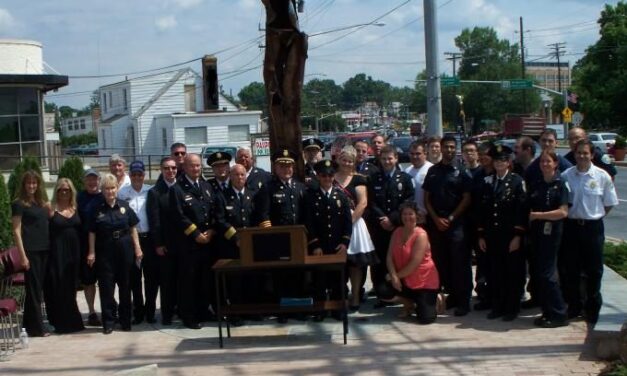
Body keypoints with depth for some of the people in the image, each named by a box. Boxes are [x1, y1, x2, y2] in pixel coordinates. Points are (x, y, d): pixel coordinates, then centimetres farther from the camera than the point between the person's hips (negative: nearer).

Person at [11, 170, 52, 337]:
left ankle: (30, 324, 17)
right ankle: (37, 327, 1)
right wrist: (22, 255, -14)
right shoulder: (18, 204, -4)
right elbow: (16, 231, -9)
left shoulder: (42, 202, 15)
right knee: (33, 288, -3)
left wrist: (49, 211, 5)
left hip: (45, 249, 6)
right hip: (31, 250, -6)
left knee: (40, 288, 8)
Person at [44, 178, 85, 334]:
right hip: (57, 253, -4)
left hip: (74, 252, 4)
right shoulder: (52, 210, -2)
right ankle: (63, 322, 6)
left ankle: (71, 322, 19)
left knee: (71, 287, 9)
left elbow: (81, 231, 10)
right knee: (60, 287, -2)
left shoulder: (75, 209, 10)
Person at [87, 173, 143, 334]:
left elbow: (133, 228, 5)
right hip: (105, 251, -1)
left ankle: (125, 319, 20)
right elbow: (92, 232, 2)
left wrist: (137, 248, 1)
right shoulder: (97, 209, 0)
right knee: (106, 286, 0)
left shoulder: (124, 206, 3)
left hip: (125, 249, 1)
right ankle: (108, 321, 8)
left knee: (125, 285, 9)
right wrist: (92, 252, -4)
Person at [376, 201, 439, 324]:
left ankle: (433, 299, 20)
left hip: (424, 281, -6)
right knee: (383, 291, -18)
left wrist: (397, 276, -15)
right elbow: (390, 257, -4)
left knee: (426, 318, -16)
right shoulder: (397, 232, 2)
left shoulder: (421, 235, -18)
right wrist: (394, 276, -19)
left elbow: (414, 264, -22)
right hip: (405, 279, 6)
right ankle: (409, 304, 10)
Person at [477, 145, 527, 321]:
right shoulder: (487, 182, 9)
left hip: (511, 236, -4)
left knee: (513, 273, 4)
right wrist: (481, 235, 5)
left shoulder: (517, 181, -3)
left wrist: (517, 236, -13)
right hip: (491, 236, 4)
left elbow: (521, 210, -8)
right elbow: (483, 209, 9)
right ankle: (497, 307, 18)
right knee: (494, 273, 7)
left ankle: (512, 308, 13)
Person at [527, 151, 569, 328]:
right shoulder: (536, 186, 13)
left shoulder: (560, 184, -6)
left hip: (551, 232, -7)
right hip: (536, 233, 7)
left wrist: (537, 215, -12)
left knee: (547, 274, -8)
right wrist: (529, 221, 0)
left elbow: (563, 212, -14)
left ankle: (558, 314, 1)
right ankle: (547, 312, 15)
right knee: (539, 274, 7)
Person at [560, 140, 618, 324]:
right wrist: (571, 214, 1)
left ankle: (592, 309, 20)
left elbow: (609, 204, 2)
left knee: (593, 271, 6)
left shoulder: (602, 176, -7)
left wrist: (593, 217, 0)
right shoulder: (566, 176, -1)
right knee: (570, 270, 9)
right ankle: (574, 305, 24)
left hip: (593, 227, -2)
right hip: (571, 226, 2)